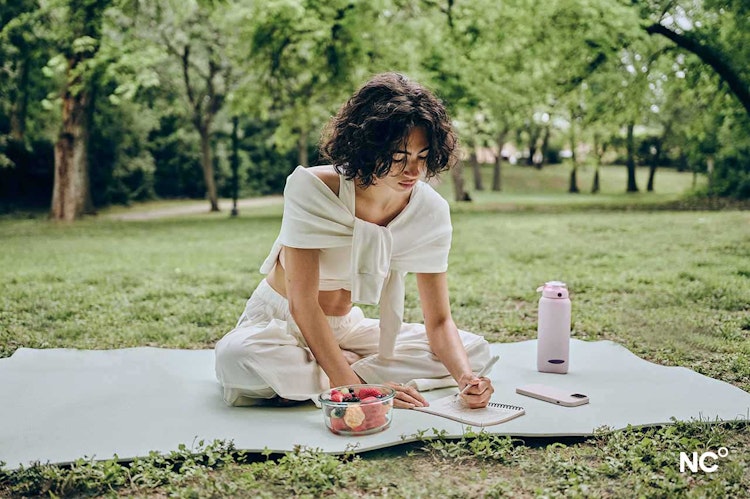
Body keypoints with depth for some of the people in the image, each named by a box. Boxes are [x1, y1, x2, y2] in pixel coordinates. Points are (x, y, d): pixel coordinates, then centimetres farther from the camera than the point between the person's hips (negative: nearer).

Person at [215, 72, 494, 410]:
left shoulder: (430, 211, -13)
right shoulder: (311, 188, -25)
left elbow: (438, 321, -11)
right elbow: (302, 302, -27)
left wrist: (466, 377, -31)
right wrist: (353, 386, -34)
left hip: (345, 328, 5)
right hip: (279, 323, -4)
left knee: (474, 350, -11)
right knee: (238, 354, -38)